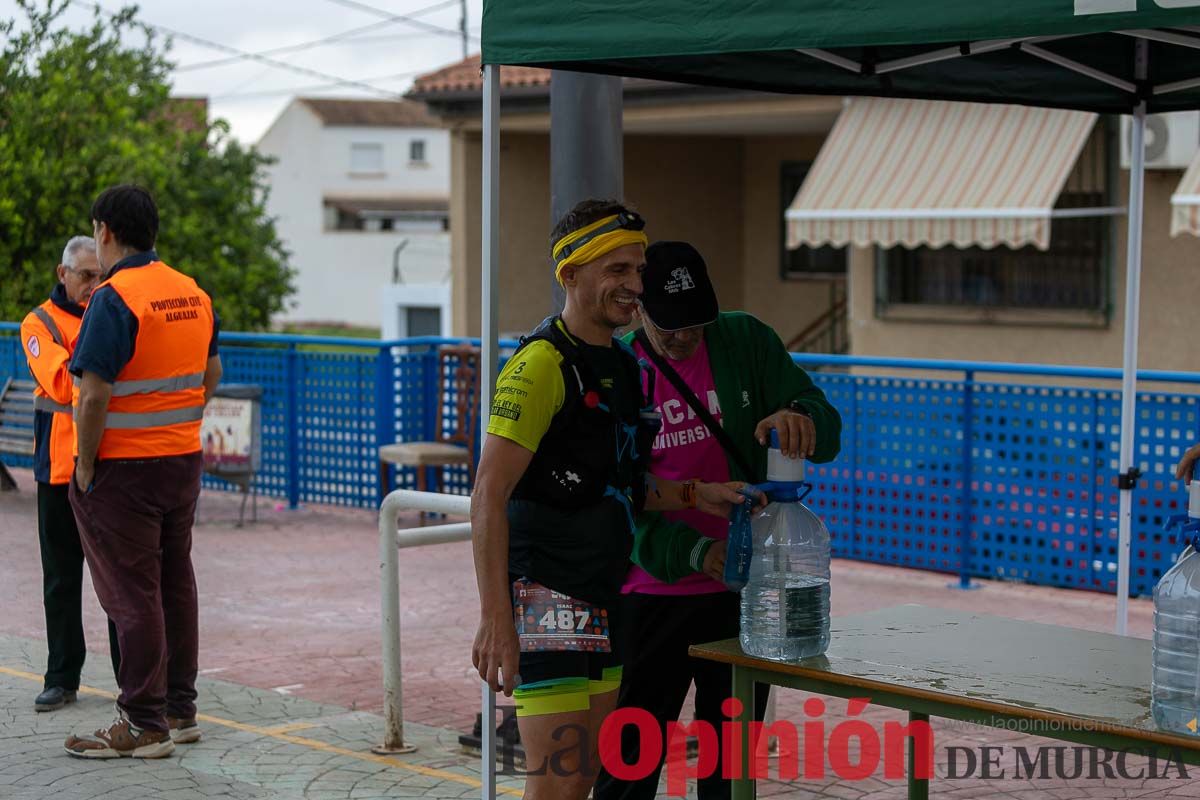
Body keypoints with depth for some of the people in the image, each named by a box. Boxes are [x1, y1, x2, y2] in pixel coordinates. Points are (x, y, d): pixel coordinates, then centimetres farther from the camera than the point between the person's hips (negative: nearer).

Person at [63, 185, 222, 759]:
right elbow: (211, 375, 17)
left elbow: (94, 396, -21)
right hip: (183, 461, 8)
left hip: (123, 469, -8)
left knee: (132, 595, -2)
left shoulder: (114, 299, -18)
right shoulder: (195, 294, 8)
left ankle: (144, 725, 3)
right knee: (175, 585, 15)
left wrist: (85, 468, -12)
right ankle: (180, 709, 24)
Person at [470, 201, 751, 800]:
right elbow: (489, 498, -20)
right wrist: (495, 619, -26)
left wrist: (692, 495, 10)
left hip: (602, 599, 9)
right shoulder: (541, 364, -15)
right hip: (546, 598, -9)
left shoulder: (623, 364, 14)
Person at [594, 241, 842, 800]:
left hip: (743, 589, 2)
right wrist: (695, 554, -24)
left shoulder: (746, 342, -2)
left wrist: (801, 416, -29)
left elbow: (828, 432, -4)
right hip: (652, 595, -1)